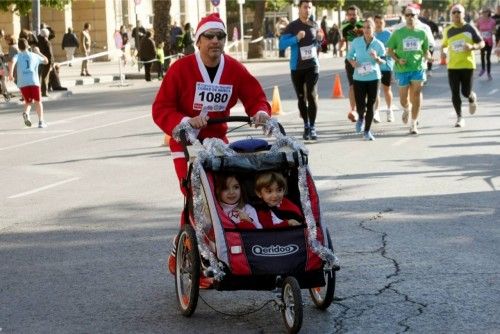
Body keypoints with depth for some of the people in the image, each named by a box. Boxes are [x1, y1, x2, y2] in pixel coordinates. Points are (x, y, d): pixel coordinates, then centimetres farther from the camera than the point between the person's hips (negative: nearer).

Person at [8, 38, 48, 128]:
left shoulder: (18, 56, 12)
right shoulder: (35, 55, 17)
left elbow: (13, 62, -12)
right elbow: (46, 61, 33)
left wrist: (10, 73, -18)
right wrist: (38, 52, 45)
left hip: (22, 83, 0)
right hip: (34, 81, 0)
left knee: (28, 101, 18)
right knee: (38, 101, 13)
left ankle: (26, 113, -12)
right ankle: (41, 121, 2)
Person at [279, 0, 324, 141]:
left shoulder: (315, 25, 7)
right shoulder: (292, 26, -3)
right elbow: (282, 44, -12)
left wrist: (320, 39, -2)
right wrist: (296, 38, -24)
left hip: (312, 65, 1)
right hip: (297, 67, 0)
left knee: (311, 95, -12)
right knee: (301, 97, 8)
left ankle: (312, 127, -11)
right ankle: (306, 126, 21)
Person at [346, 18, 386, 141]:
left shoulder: (378, 44, -4)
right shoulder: (356, 42, -2)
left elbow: (384, 61, 0)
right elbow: (349, 55, 10)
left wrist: (377, 58, -21)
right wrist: (352, 62, -10)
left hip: (373, 77, 0)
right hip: (359, 78, 0)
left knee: (370, 105, 2)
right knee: (360, 106, -3)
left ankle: (367, 131, 16)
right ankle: (360, 118, 35)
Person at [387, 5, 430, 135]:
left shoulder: (421, 33, 7)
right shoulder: (398, 33, 3)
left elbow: (426, 51, 15)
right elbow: (389, 50, 6)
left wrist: (428, 56, -8)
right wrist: (397, 60, -11)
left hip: (418, 68, 0)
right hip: (402, 69, 0)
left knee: (416, 96, -7)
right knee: (403, 98, 6)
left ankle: (414, 124, 1)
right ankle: (406, 109, 42)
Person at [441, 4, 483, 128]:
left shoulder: (470, 29, -2)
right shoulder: (448, 31, 6)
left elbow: (482, 43, 2)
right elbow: (444, 44, 21)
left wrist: (472, 47, -18)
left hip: (467, 65, -2)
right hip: (452, 66, 2)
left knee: (466, 92, -3)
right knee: (455, 93, -3)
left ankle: (472, 98, 35)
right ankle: (459, 118, 10)